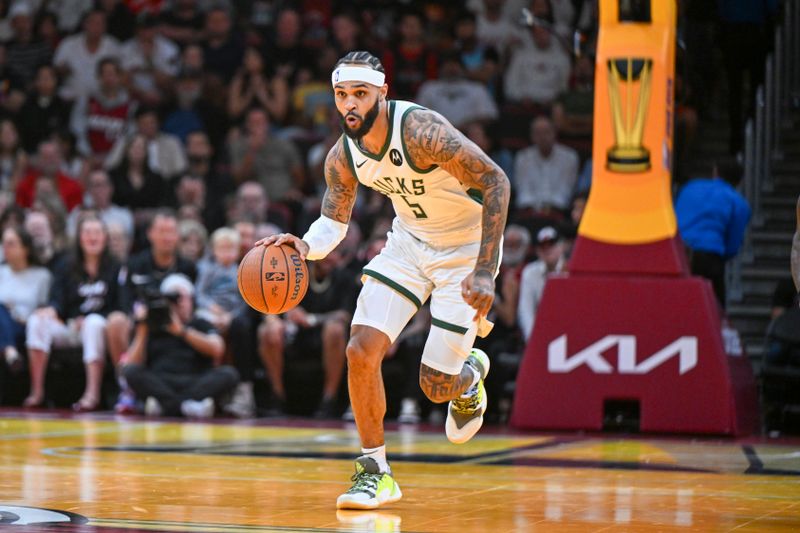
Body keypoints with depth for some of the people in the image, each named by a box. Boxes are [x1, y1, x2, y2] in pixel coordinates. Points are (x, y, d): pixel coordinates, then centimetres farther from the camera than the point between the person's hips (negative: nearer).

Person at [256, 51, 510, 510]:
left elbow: (496, 182, -29)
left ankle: (471, 372, 33)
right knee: (361, 351, -12)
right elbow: (334, 222, 4)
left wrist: (484, 270, -34)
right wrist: (305, 245, -21)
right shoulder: (342, 157, -10)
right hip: (409, 243, 5)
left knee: (437, 385, -6)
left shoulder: (421, 131, -31)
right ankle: (377, 473, 2)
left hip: (465, 248, -5)